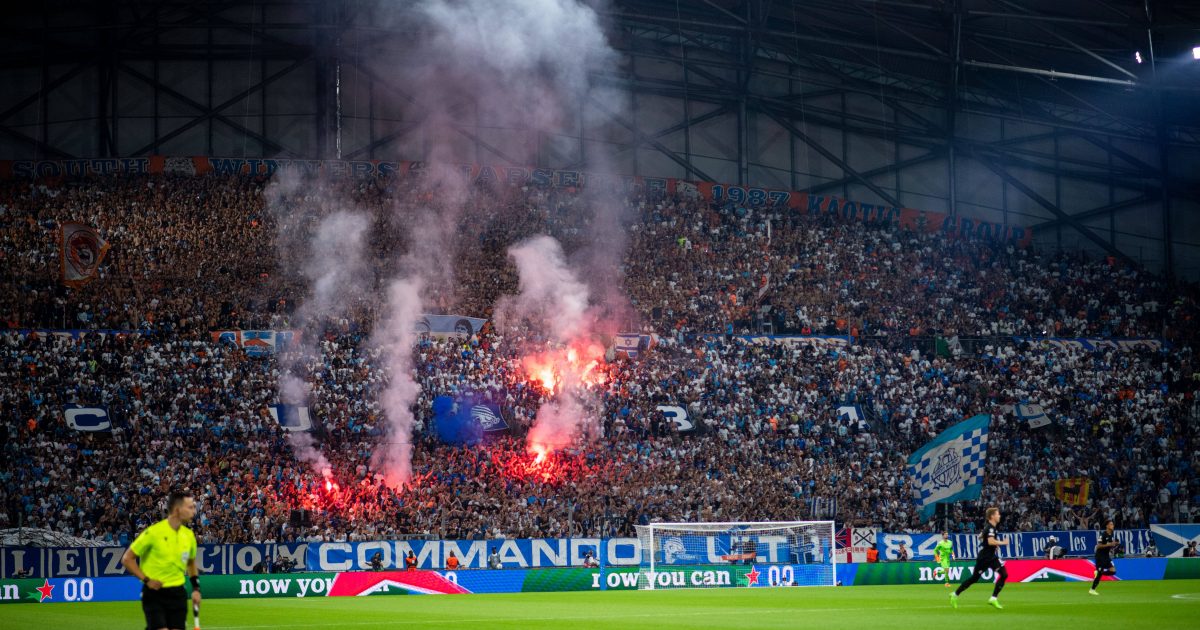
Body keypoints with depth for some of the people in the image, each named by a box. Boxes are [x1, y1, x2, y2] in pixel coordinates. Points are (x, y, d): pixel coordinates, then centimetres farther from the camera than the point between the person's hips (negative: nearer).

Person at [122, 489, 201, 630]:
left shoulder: (188, 535, 5)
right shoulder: (153, 532, -12)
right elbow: (127, 559, -6)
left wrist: (196, 588, 12)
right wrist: (146, 580, -15)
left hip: (178, 593, 5)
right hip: (154, 592, -5)